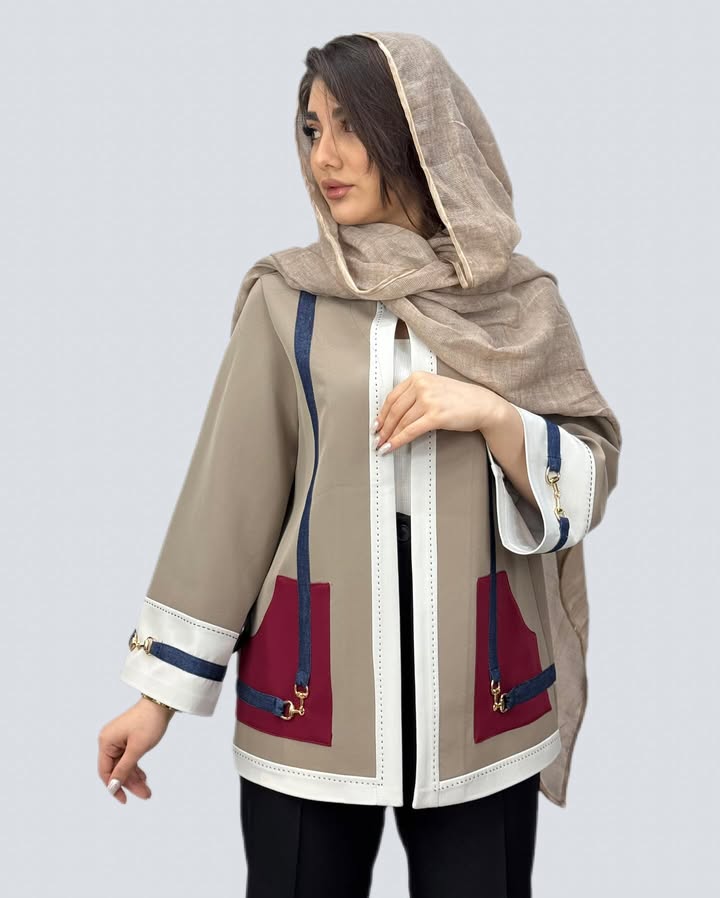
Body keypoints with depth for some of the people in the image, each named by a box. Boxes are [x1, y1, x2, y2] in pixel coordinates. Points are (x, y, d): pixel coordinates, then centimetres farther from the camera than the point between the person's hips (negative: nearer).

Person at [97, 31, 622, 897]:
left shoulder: (521, 299, 1)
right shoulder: (286, 299, -1)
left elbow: (588, 483, 3)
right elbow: (228, 492, -1)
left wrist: (494, 414, -16)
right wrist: (160, 689, 1)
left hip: (481, 692, 1)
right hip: (312, 689, 0)